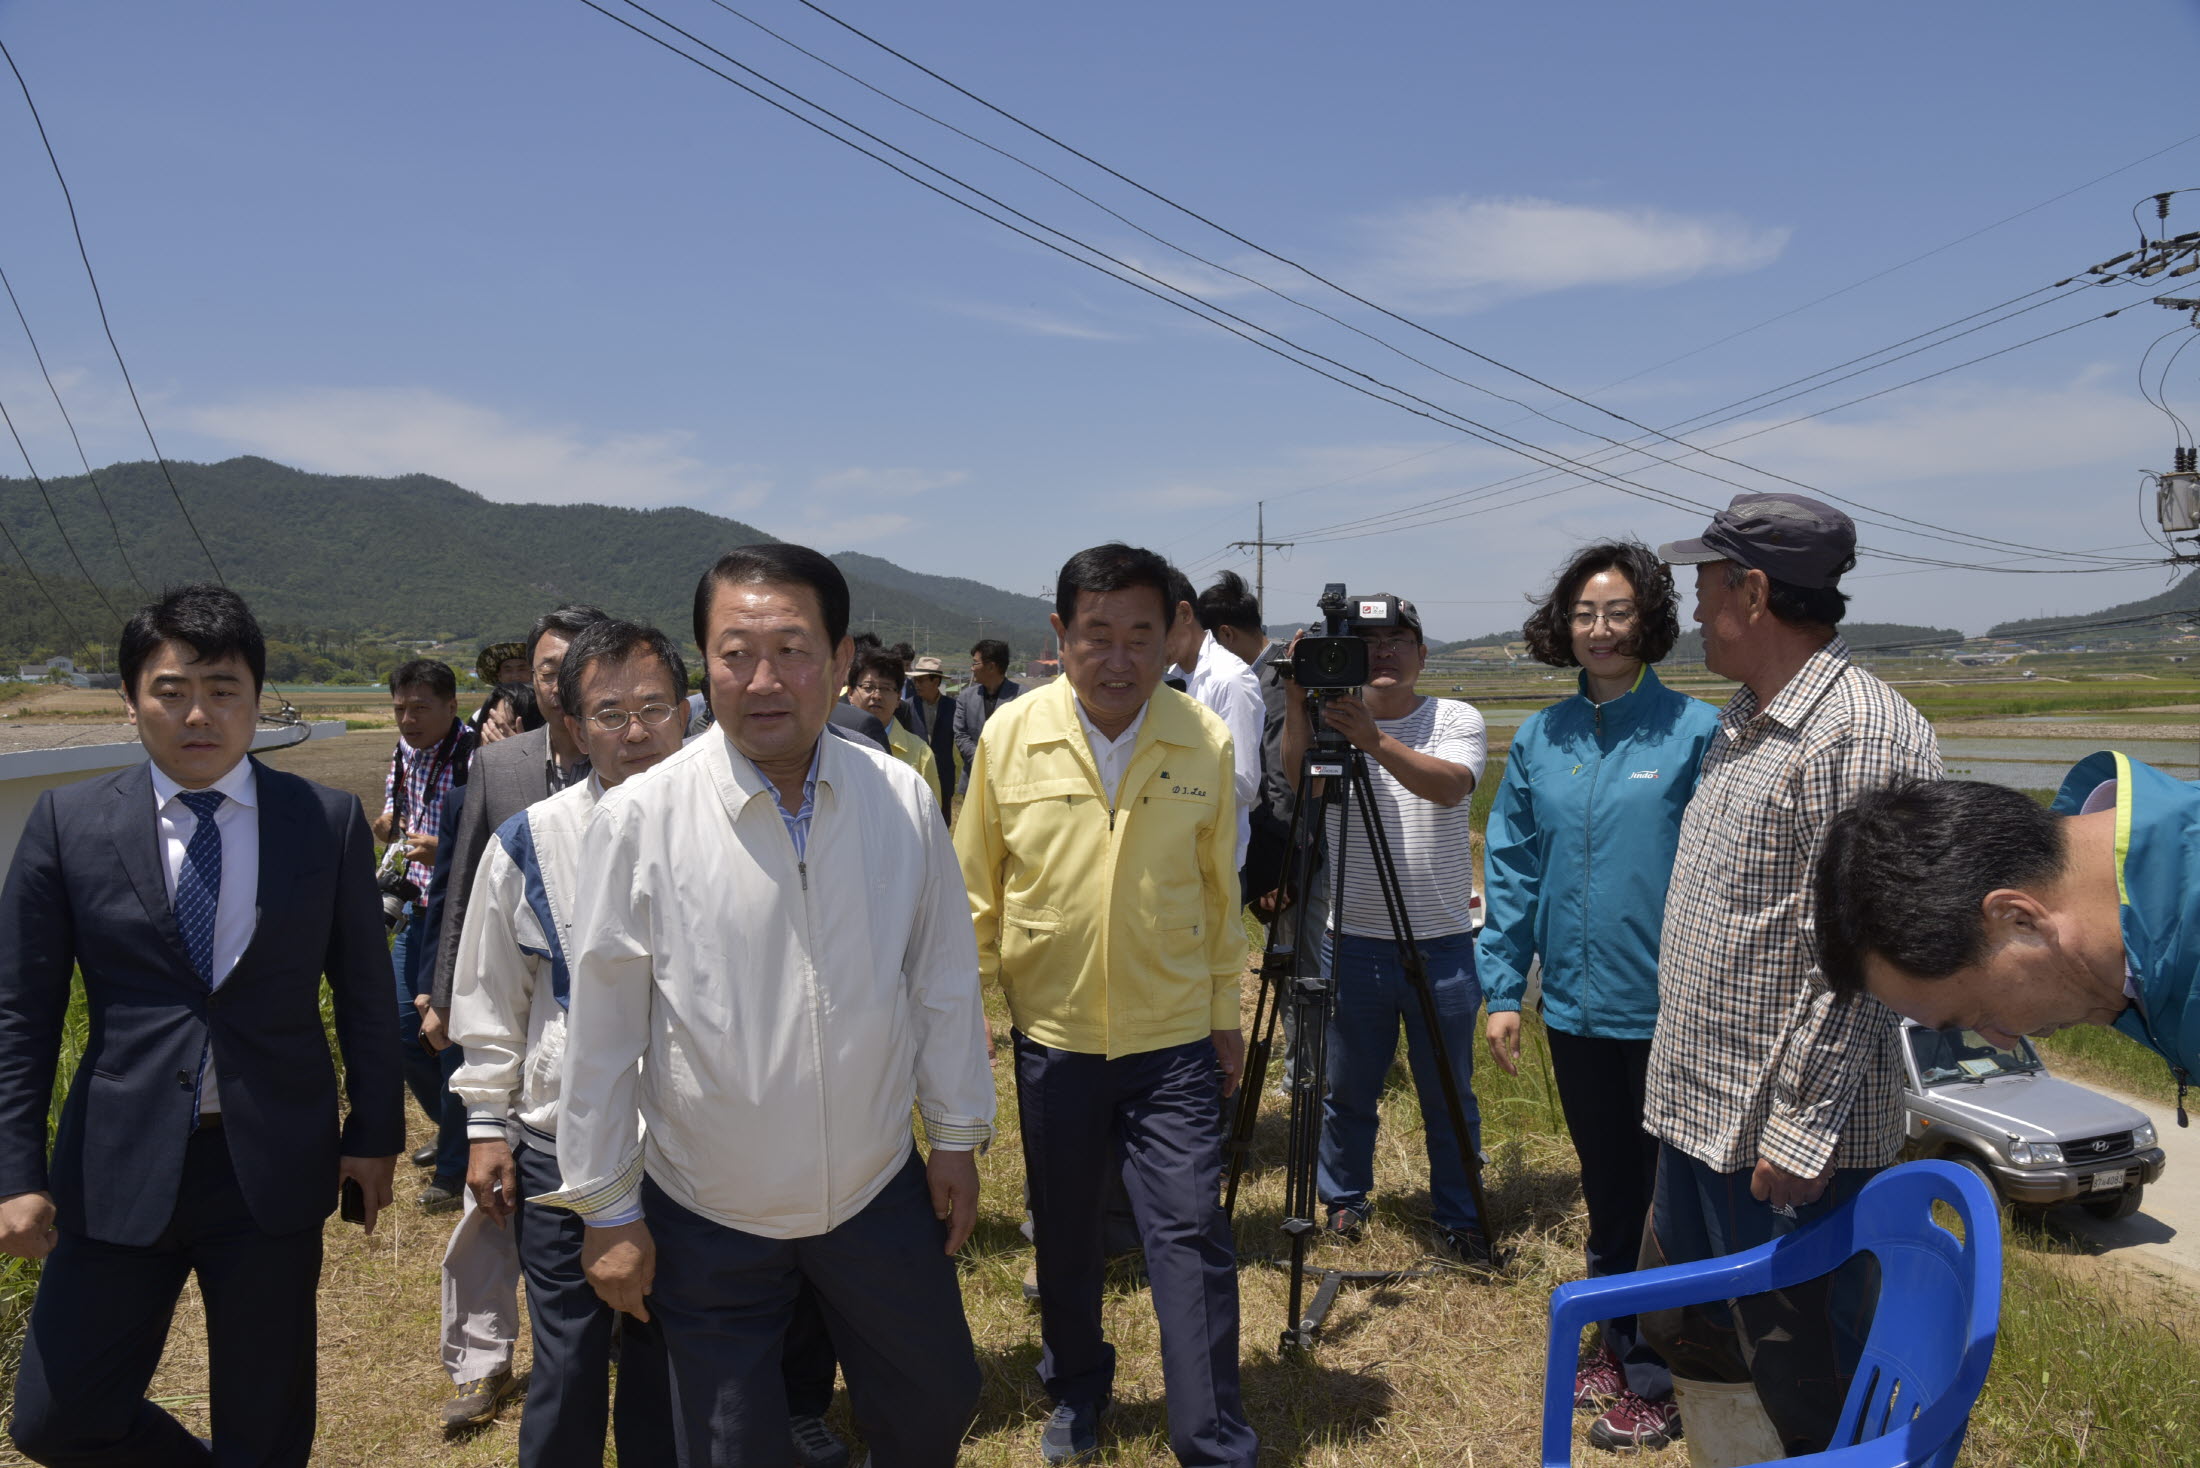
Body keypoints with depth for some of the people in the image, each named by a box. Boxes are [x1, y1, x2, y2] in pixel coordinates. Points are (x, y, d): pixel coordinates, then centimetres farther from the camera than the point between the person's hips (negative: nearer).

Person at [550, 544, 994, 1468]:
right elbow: (600, 1029, -9)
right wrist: (607, 1210, -2)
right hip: (706, 1217, -2)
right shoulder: (639, 821, -17)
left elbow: (943, 977, 1)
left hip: (879, 1189, 3)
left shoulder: (902, 801, -10)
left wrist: (956, 1134, 7)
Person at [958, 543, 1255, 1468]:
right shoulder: (1009, 736, -7)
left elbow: (1220, 893, 4)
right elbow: (973, 892, 2)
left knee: (1191, 1234, -1)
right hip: (1051, 1035, 1)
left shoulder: (1205, 742, -6)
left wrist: (1226, 1011, 8)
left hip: (1174, 1042, -1)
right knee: (1063, 1236, 17)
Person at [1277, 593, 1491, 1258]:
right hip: (1351, 945, 1)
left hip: (1442, 947, 0)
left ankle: (1461, 1217, 30)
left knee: (1449, 1097, 12)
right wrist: (1296, 700, -30)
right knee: (1346, 1090, 15)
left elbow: (1449, 785, -22)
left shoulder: (1457, 720, -1)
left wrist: (1373, 740, -36)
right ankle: (1345, 1198, 36)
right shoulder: (1329, 718, 0)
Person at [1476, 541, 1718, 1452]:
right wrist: (1503, 989, 4)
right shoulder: (1540, 739, 4)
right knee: (1607, 1188, 19)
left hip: (1666, 1010, -4)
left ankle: (1660, 1377, 25)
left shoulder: (1694, 731, -9)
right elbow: (1511, 871, 7)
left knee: (1673, 1195, 9)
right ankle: (1618, 1347, 37)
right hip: (1575, 1004, 5)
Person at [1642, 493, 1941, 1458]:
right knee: (1690, 1342, 22)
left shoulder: (1860, 734, -20)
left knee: (1809, 1397, 7)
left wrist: (1800, 1131, -22)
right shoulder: (1744, 718, 11)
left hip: (1788, 1137, -10)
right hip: (1698, 1112, 10)